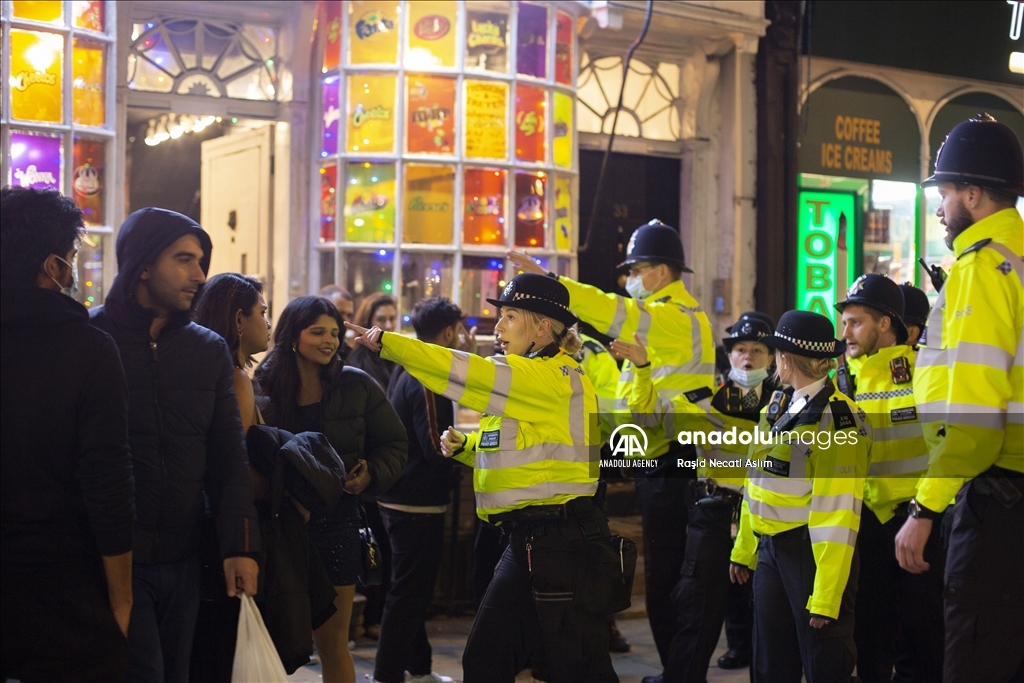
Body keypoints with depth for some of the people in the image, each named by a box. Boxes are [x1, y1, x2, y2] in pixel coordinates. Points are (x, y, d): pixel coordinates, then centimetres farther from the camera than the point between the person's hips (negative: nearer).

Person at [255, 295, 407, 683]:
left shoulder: (357, 386, -1)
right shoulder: (264, 387, -2)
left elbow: (393, 444, 5)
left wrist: (372, 476, -13)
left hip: (335, 524, 0)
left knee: (332, 643, 8)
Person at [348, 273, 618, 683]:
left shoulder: (556, 377, -14)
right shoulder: (523, 377, 16)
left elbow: (468, 372, -22)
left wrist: (385, 341, -19)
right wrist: (464, 446, 7)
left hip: (563, 541, -10)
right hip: (528, 539, 10)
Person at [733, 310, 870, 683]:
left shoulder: (837, 417, -16)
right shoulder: (776, 407, 9)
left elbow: (837, 514, -19)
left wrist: (826, 596, -21)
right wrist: (743, 548, 17)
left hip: (814, 551, -8)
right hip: (771, 549, 8)